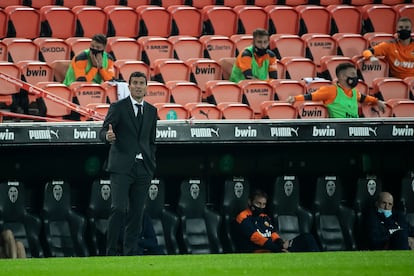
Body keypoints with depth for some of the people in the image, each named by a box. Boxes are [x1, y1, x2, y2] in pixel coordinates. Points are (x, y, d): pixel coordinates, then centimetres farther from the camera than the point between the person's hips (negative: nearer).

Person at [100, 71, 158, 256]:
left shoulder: (151, 111, 15)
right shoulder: (118, 107, 0)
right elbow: (102, 132, -5)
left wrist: (151, 165, 14)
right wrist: (108, 136, -29)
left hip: (142, 169, 5)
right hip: (122, 167, -5)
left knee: (136, 213, 3)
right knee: (119, 209, -15)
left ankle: (130, 253, 8)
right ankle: (110, 251, -11)